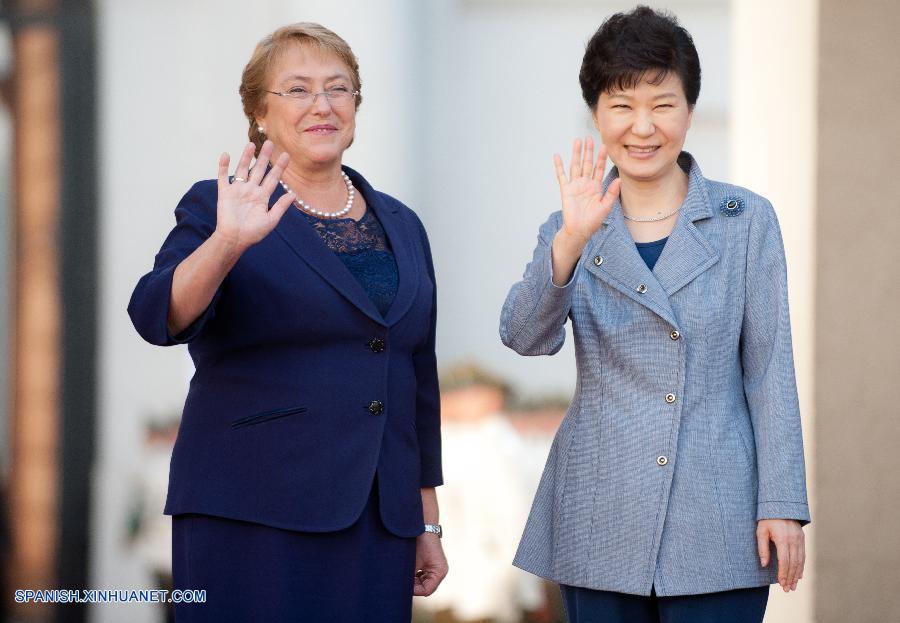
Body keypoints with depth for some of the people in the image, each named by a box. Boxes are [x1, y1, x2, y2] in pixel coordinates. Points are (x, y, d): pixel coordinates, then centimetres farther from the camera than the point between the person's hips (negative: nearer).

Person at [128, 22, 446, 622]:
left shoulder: (402, 227, 14)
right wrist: (228, 243, -34)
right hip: (254, 520, -4)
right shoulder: (219, 209, 0)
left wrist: (429, 523, 15)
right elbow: (159, 316, -17)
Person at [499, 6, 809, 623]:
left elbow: (769, 369, 2)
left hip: (717, 526, -1)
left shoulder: (747, 220, 3)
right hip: (603, 527, 2)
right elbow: (525, 335, -11)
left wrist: (783, 503, -4)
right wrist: (571, 242, -26)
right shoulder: (570, 232, 7)